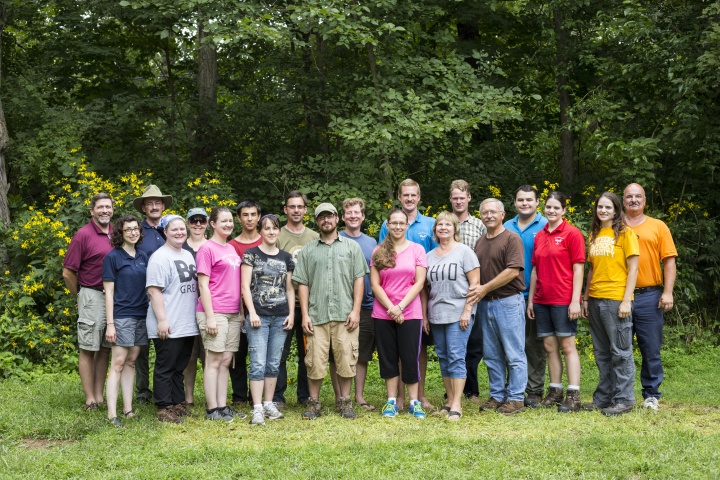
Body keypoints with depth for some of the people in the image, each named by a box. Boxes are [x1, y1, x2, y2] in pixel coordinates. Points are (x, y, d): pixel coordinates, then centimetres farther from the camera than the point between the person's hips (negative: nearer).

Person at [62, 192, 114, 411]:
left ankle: (100, 396, 19)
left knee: (105, 349, 11)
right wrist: (80, 297, 4)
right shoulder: (83, 235, -8)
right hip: (92, 296, -5)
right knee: (88, 349, 2)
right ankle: (90, 399, 8)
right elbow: (68, 272, -6)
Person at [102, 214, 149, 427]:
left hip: (141, 316, 5)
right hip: (122, 316, -5)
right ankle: (112, 413, -9)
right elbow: (109, 292, -7)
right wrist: (110, 323, -12)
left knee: (131, 363, 9)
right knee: (118, 363, -8)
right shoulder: (113, 257, -5)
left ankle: (128, 409, 13)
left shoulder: (143, 257, 11)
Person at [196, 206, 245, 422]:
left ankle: (223, 406, 13)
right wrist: (210, 316, -15)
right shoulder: (207, 249, -6)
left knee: (226, 361, 8)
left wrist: (241, 312, 14)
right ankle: (212, 409, 2)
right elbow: (203, 285, -10)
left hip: (233, 313, 7)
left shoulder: (231, 249, 16)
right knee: (214, 360, -3)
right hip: (215, 313, -7)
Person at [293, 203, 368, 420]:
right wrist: (305, 315, 0)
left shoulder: (352, 247, 10)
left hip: (345, 315, -1)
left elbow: (359, 279, 5)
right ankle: (314, 403, 11)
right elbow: (302, 284, 9)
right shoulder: (308, 251, 13)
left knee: (346, 359, 0)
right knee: (315, 361, 0)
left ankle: (345, 402, 12)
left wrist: (356, 310, -4)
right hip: (317, 315, 1)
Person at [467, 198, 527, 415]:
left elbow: (513, 271, -16)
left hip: (508, 302, -7)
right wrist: (475, 290, 1)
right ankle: (497, 396, 20)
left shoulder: (511, 238, -7)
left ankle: (516, 398, 3)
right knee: (492, 355, 12)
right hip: (485, 303, 7)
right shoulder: (480, 242, 16)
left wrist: (485, 288, -15)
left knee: (514, 354, -2)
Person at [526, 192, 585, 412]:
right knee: (550, 347, 10)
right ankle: (555, 391, 18)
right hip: (542, 301, 6)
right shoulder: (539, 236, 11)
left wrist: (575, 300, -14)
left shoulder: (572, 233, -5)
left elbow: (578, 268, -9)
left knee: (567, 346, -2)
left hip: (564, 301, -6)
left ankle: (573, 395, 1)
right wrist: (531, 299, 12)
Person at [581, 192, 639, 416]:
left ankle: (624, 399, 5)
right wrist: (586, 298, 11)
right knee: (601, 353, 12)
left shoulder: (625, 233, -3)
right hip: (596, 300, 6)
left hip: (616, 300, -6)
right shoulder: (595, 235, 14)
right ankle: (604, 397, 21)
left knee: (620, 352, -1)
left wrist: (627, 300, -14)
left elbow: (633, 269, -7)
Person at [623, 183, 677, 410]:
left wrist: (667, 292, -6)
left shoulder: (658, 227, 7)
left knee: (651, 349, 3)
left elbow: (669, 261, 3)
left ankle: (651, 395, 13)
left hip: (649, 297, -1)